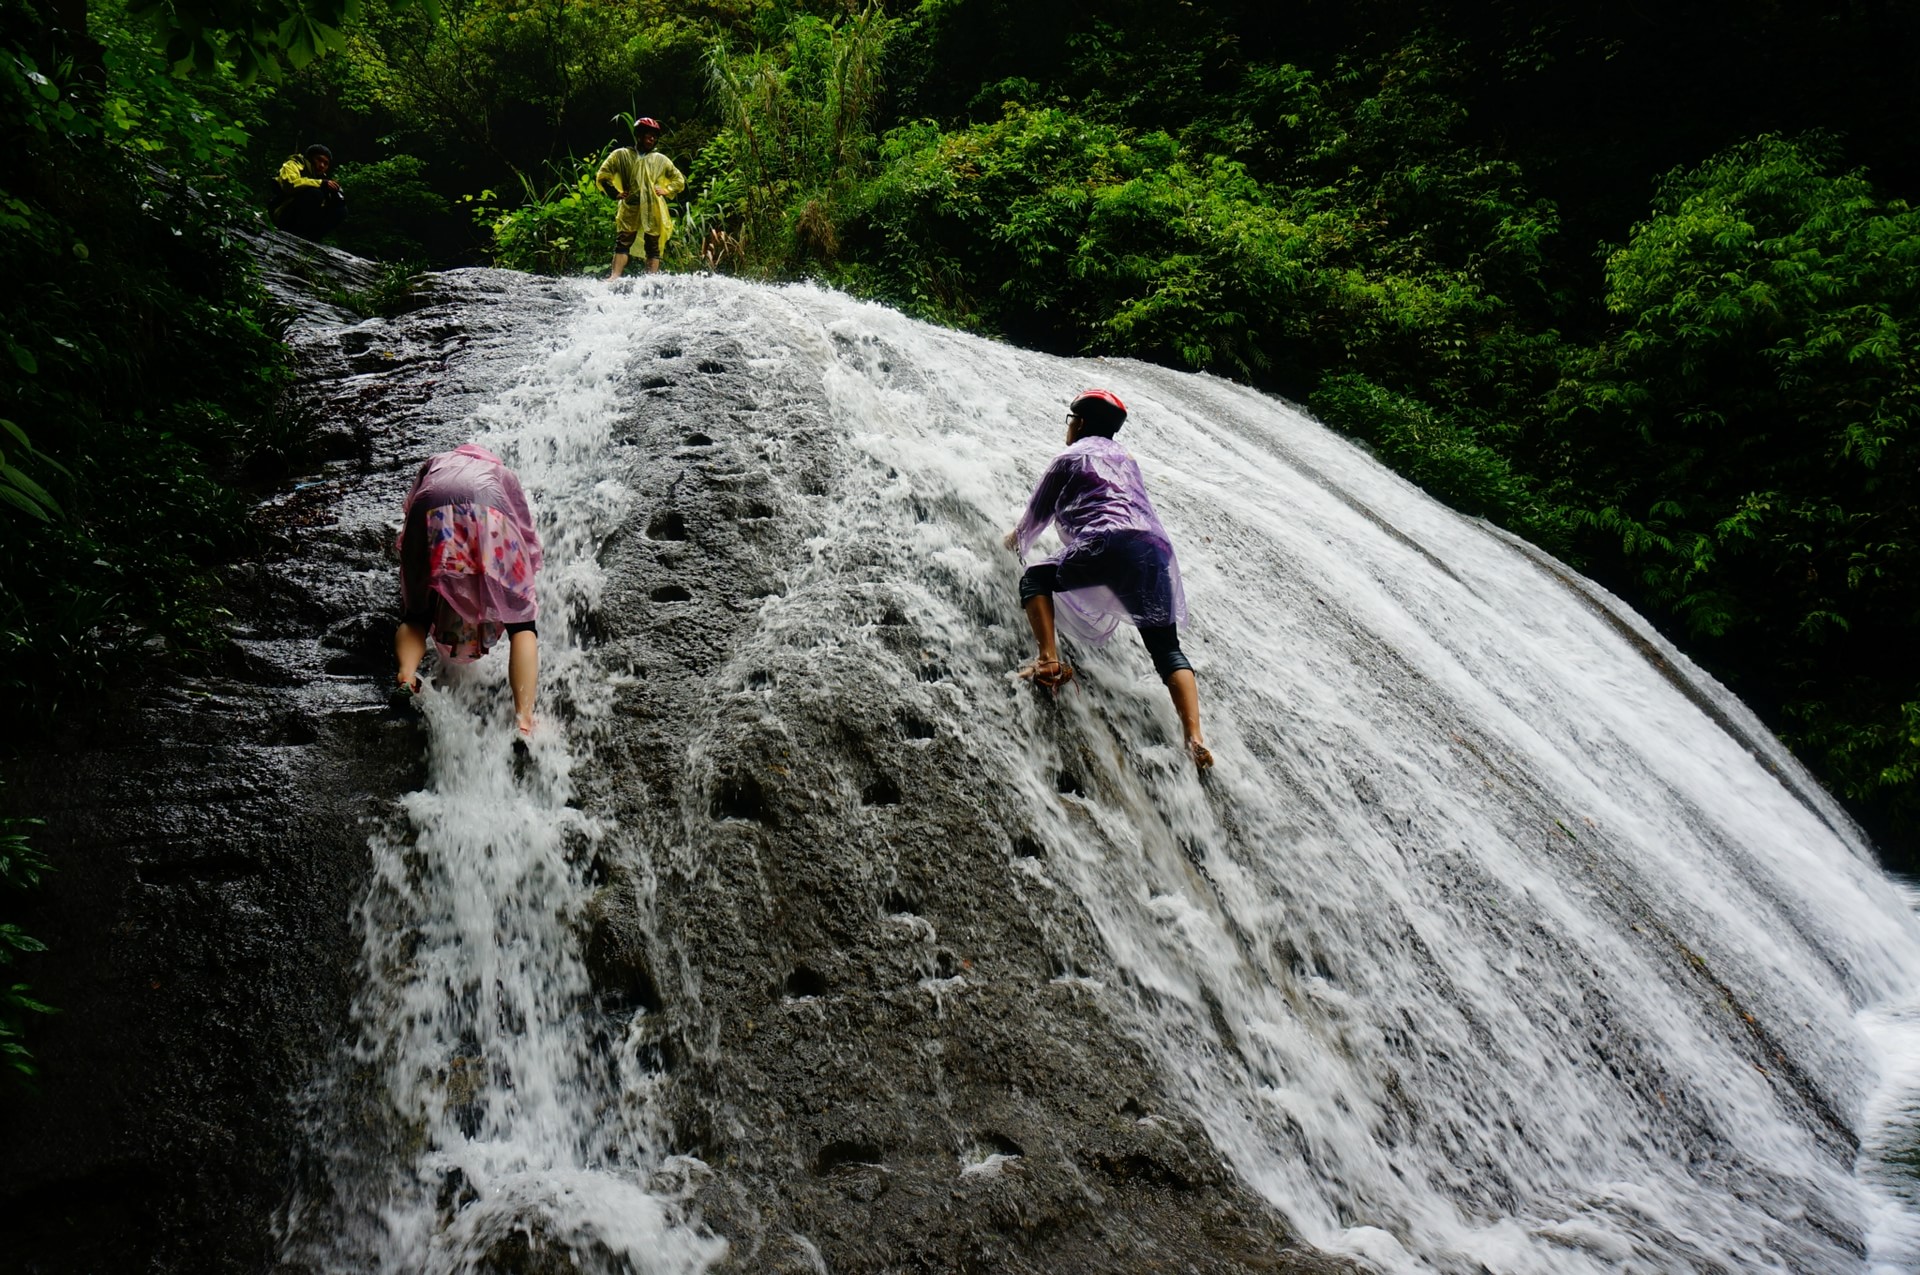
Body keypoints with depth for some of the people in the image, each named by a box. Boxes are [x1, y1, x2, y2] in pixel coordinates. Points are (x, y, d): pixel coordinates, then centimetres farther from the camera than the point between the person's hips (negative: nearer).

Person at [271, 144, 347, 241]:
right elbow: (289, 183, -24)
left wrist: (336, 193, -13)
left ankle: (309, 236, -9)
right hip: (284, 216, -7)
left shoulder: (322, 177, 16)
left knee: (340, 210, -4)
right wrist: (321, 184, -25)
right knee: (314, 193, -26)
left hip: (305, 221, 7)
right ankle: (298, 233, -20)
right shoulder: (294, 165, -2)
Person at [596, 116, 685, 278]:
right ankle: (614, 277, -16)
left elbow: (679, 181, 21)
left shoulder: (661, 160, 14)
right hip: (630, 208, -1)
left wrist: (666, 190, 5)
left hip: (654, 210, 2)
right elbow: (603, 176, 10)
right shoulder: (622, 155, 9)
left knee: (653, 247, 1)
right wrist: (615, 194, 2)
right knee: (622, 242, -9)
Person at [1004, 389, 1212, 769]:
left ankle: (1049, 662, -8)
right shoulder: (1125, 459, 34)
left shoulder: (1070, 457, 16)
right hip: (1156, 552, 6)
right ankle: (1194, 740, -11)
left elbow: (1037, 513, 22)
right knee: (1168, 651, 6)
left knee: (1035, 579, 13)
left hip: (1111, 546, -6)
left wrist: (1017, 540, 43)